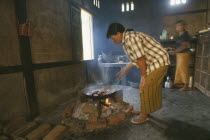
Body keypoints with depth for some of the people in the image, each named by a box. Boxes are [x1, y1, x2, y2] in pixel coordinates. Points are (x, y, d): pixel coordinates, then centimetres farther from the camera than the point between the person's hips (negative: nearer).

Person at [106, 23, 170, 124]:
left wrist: (143, 77, -16)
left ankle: (144, 115, 12)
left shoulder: (130, 39, -22)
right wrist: (125, 70, 22)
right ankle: (146, 109, 33)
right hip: (156, 62, 10)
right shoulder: (127, 40, 10)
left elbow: (140, 59, -25)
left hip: (158, 62, -10)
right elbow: (135, 58, 17)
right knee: (152, 87, 17)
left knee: (145, 88, -5)